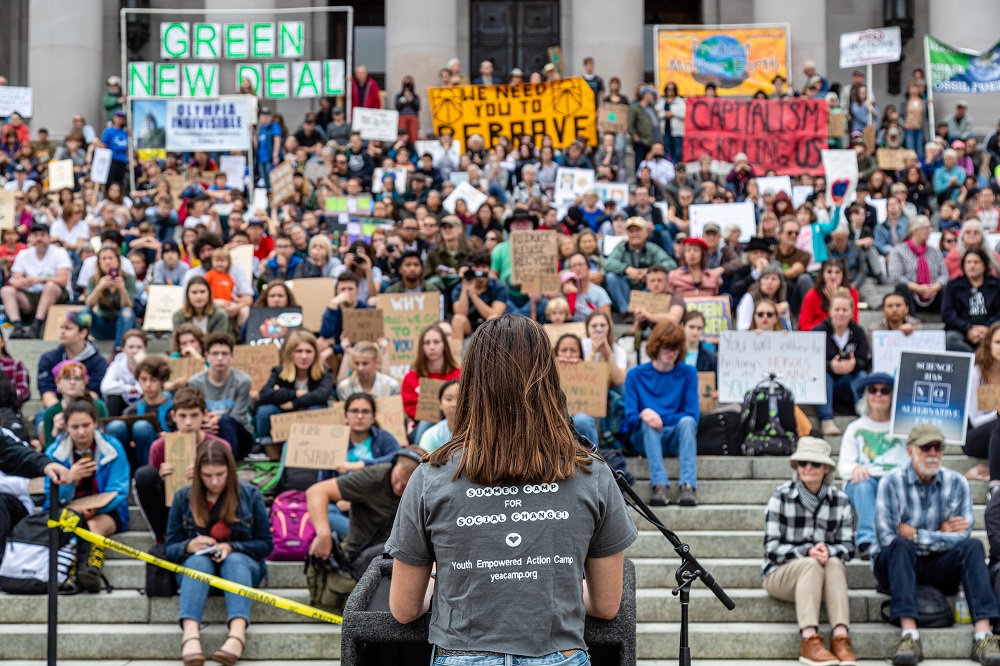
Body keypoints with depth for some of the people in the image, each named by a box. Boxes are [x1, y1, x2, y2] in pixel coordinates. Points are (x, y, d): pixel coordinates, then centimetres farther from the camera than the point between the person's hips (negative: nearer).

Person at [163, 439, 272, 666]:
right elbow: (169, 549, 2)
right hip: (195, 567, 0)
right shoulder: (183, 498, 2)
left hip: (240, 564, 0)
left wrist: (232, 548, -18)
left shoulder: (250, 495, 0)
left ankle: (237, 633, -61)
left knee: (235, 560, -35)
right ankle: (190, 635, -61)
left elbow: (266, 544, 0)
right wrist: (188, 546, -21)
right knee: (199, 560, -34)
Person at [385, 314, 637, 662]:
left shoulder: (431, 480, -10)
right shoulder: (593, 477, -8)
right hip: (560, 656, 1)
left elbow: (404, 610, -1)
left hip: (461, 656, -1)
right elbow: (607, 605, 1)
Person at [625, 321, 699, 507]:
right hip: (646, 437, 0)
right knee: (648, 422, -32)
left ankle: (688, 486, -46)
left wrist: (661, 418, -15)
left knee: (687, 421, -31)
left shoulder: (688, 373, 5)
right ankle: (659, 486, -46)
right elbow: (630, 419, -3)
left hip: (677, 437, 0)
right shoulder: (636, 375, 4)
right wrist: (644, 415, -27)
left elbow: (693, 415, -3)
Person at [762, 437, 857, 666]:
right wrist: (807, 552, -25)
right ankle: (808, 639, -47)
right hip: (780, 574, -2)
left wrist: (828, 551, -24)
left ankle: (841, 637, -45)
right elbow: (771, 548, -9)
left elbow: (847, 548, -1)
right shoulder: (781, 496, -4)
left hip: (825, 576, 2)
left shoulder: (840, 500, 3)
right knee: (811, 564, -33)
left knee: (834, 563, -30)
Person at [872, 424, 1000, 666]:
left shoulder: (956, 483, 0)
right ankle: (909, 634, -44)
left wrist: (916, 535, -13)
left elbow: (961, 537, -10)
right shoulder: (892, 482, -8)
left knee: (972, 547, -23)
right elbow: (886, 537, -19)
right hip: (896, 565, -2)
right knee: (900, 545, -33)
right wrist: (940, 535, -12)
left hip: (938, 568, 2)